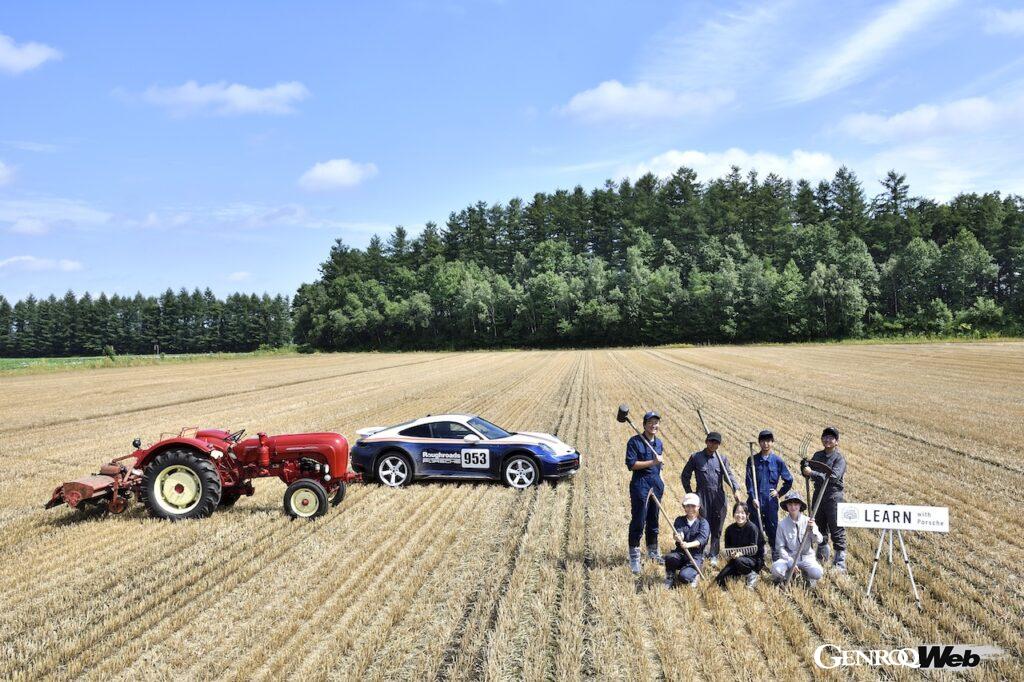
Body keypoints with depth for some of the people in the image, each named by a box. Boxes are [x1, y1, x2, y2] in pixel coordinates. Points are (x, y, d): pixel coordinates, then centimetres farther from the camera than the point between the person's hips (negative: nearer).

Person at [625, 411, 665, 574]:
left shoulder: (659, 443, 12)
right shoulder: (635, 442, -9)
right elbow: (631, 464, -16)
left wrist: (660, 483, 18)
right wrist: (652, 462, -19)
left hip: (656, 485, 6)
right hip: (640, 485, -6)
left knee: (653, 520, 16)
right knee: (638, 522, -5)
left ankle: (653, 552, 32)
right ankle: (634, 558, 4)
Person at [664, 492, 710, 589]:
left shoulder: (703, 522, -2)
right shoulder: (679, 520, 7)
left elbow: (702, 539, -21)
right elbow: (678, 532, -14)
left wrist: (688, 544, -42)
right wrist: (678, 537, -41)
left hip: (695, 556, -2)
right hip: (680, 553, 2)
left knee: (683, 577, -27)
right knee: (670, 557, -33)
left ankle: (695, 575, 10)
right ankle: (670, 578, -2)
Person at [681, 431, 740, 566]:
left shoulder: (722, 458, 9)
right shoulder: (695, 457, 3)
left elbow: (728, 475, -2)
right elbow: (685, 476, 9)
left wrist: (735, 490, -18)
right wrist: (689, 493, 4)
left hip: (718, 496, 2)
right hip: (702, 495, -2)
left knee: (717, 528, 5)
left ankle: (713, 555, 14)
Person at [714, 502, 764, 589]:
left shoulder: (752, 528, -13)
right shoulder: (730, 529, 0)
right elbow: (727, 547, 4)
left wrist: (741, 553, -34)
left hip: (753, 559, -4)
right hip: (735, 558, 4)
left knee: (738, 561, -38)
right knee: (720, 579, -17)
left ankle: (751, 574, -8)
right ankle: (739, 575, 11)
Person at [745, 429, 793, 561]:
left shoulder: (778, 461, 2)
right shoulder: (753, 460, 3)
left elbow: (789, 480, 11)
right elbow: (749, 480, -2)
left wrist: (780, 493, 6)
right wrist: (753, 498, -10)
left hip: (771, 501, 0)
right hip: (755, 501, 1)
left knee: (772, 529, 2)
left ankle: (776, 556, 11)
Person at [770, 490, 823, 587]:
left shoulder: (808, 521, -1)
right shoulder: (782, 524, -3)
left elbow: (819, 540, -6)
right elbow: (780, 547, -2)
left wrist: (812, 530, -25)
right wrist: (790, 562, -14)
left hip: (807, 557, 0)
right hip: (789, 557, 0)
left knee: (817, 573, -30)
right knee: (776, 569, -30)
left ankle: (807, 575, 9)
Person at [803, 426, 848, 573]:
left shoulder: (839, 458, -9)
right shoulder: (818, 455, 9)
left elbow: (834, 477, -23)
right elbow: (807, 473, 11)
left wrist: (812, 473, -28)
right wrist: (805, 466, -12)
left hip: (833, 497, -6)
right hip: (818, 495, 6)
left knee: (837, 531, -4)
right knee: (820, 529, 17)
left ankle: (840, 564, 1)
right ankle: (822, 558, 32)